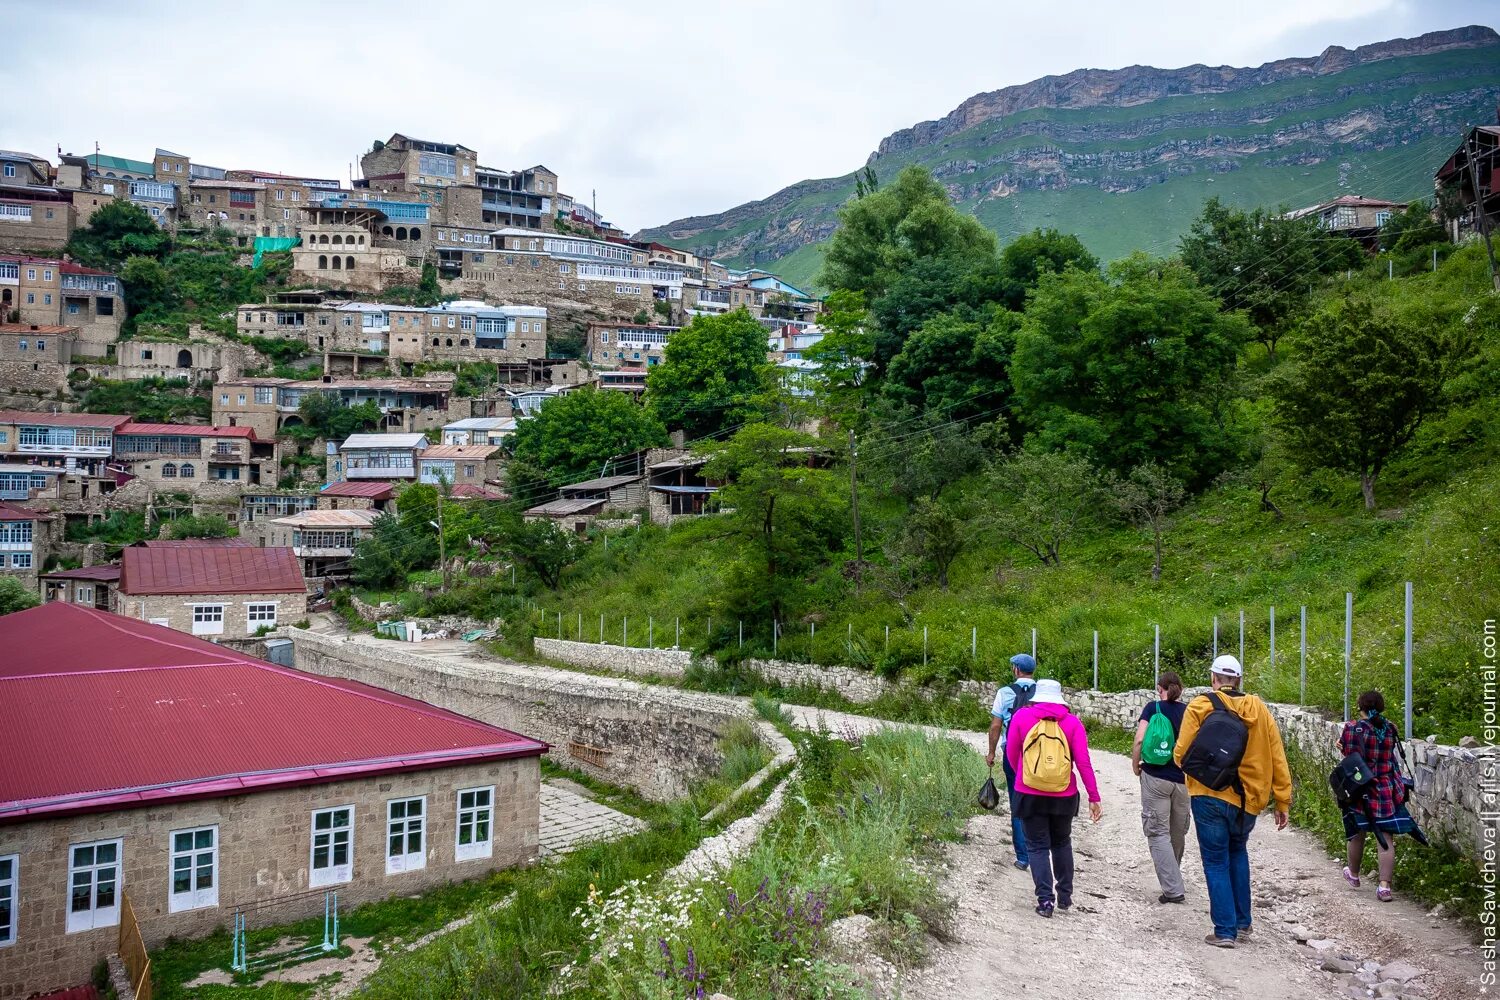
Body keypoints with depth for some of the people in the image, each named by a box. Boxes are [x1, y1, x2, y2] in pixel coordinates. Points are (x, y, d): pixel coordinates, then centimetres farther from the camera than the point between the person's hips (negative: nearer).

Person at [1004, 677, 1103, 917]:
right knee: (1062, 844, 21)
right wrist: (1094, 797, -2)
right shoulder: (1072, 722, -3)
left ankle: (1045, 900, -1)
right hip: (1064, 797, 2)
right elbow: (1083, 762, -6)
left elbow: (1012, 755, 3)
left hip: (1030, 796, -2)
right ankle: (1064, 897, 26)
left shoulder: (1021, 717, -3)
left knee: (1038, 846, 7)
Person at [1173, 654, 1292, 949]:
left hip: (1210, 797, -4)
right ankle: (1242, 924, 26)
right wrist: (1283, 802, 12)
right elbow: (1277, 759, 5)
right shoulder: (1259, 709, 4)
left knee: (1216, 862, 7)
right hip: (1248, 800, 4)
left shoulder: (1200, 707, -8)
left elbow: (1181, 754, -8)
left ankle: (1225, 931, 5)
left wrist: (1191, 770, 16)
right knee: (1237, 853, 25)